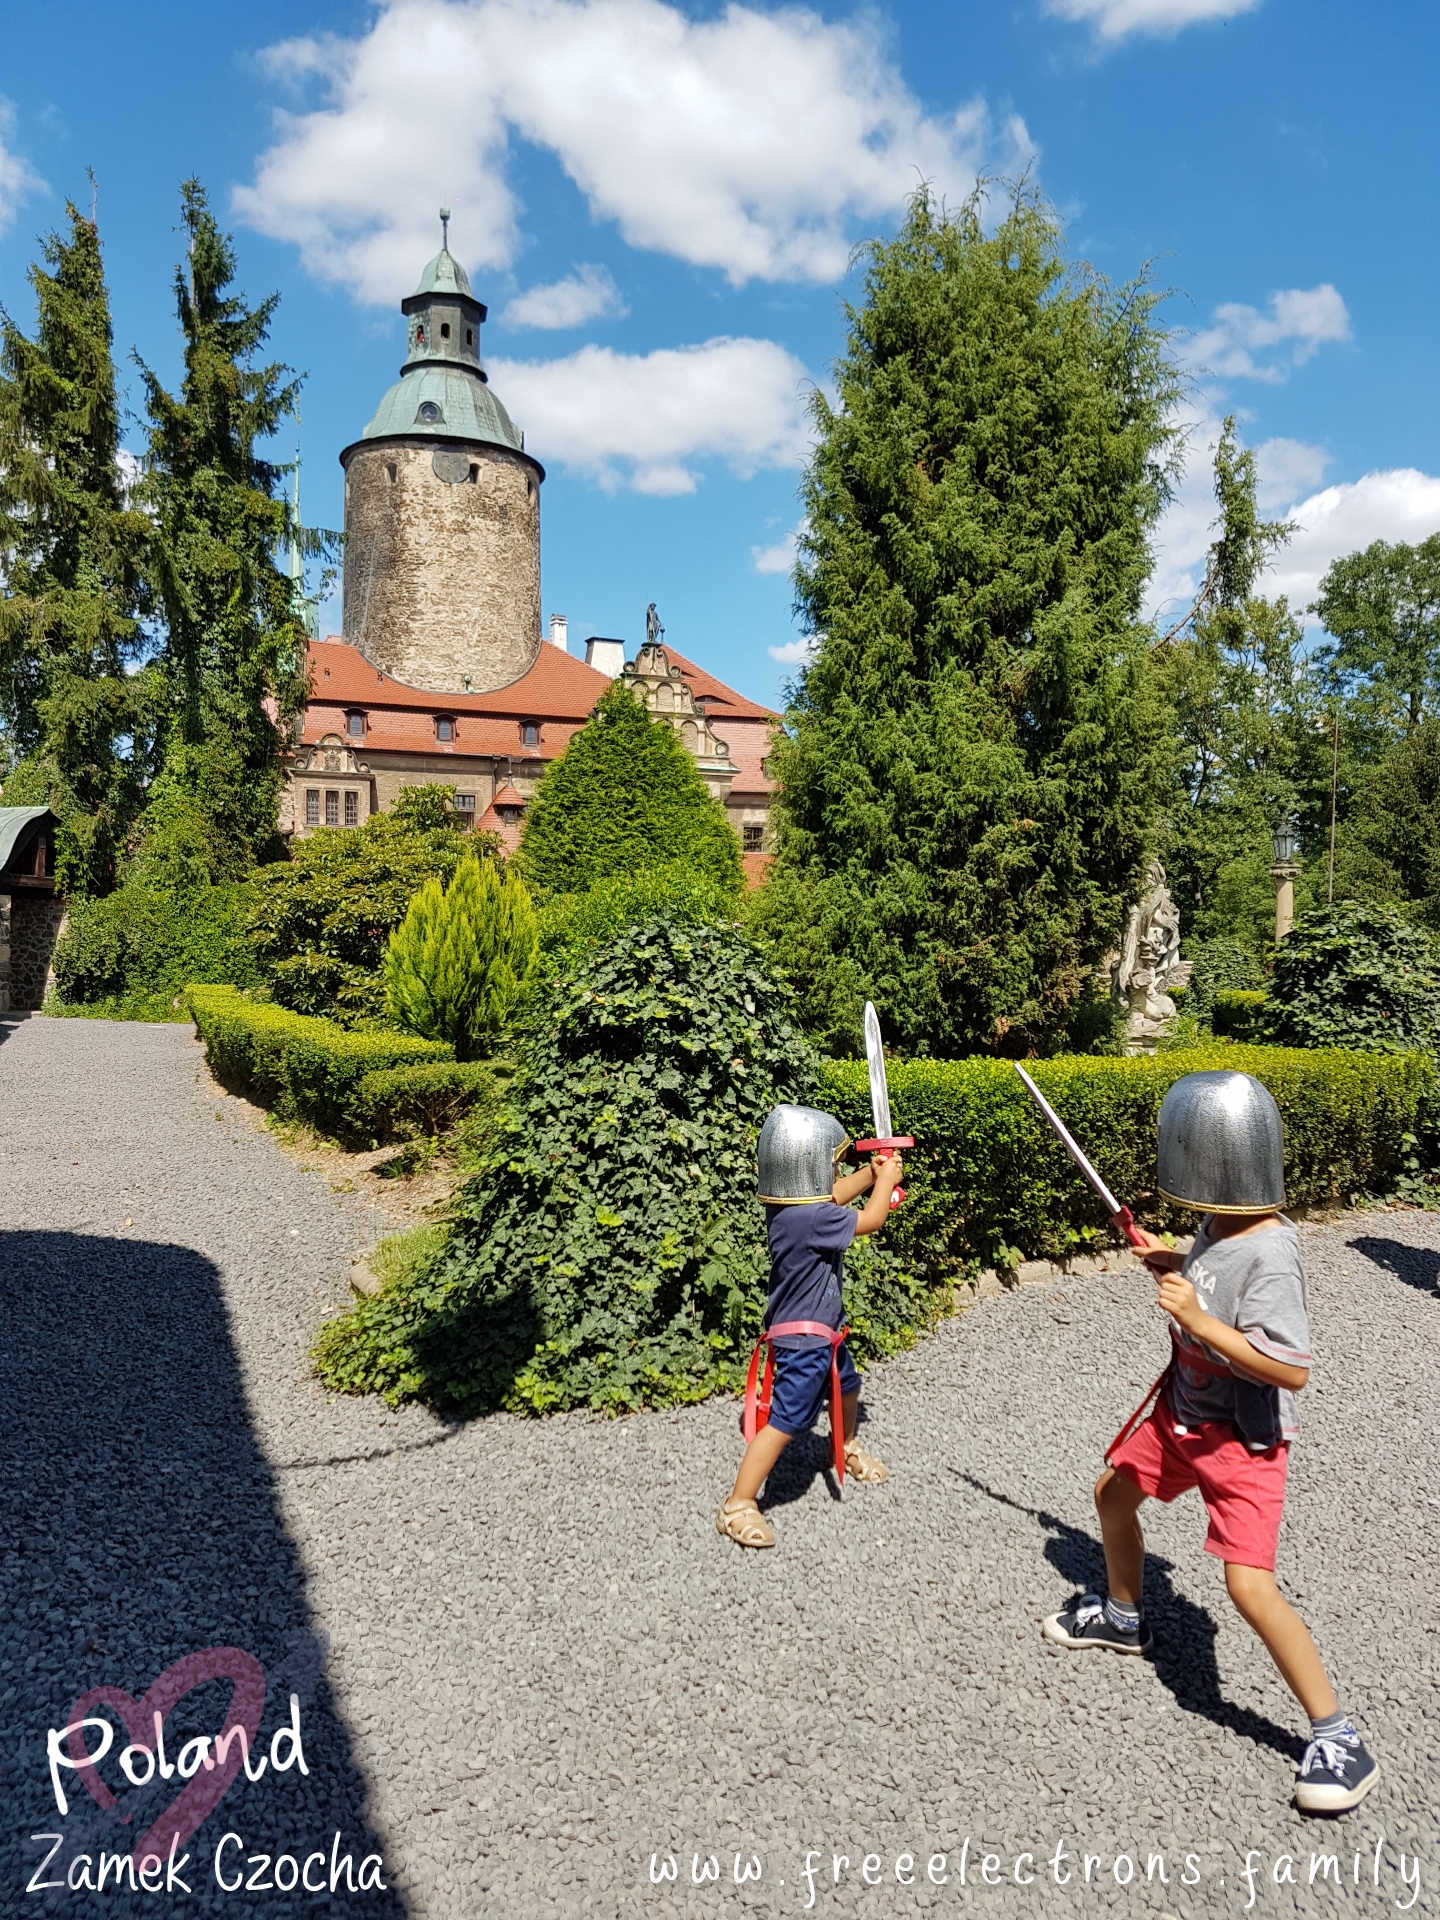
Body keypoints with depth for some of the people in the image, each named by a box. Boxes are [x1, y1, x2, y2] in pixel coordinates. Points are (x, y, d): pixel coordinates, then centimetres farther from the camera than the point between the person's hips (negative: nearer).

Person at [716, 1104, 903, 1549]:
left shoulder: (791, 1204, -3)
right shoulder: (810, 1218, -31)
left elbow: (835, 1195, 17)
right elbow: (872, 1219, -19)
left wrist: (872, 1173, 6)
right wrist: (886, 1180, -2)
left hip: (823, 1331, 10)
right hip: (803, 1340, -10)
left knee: (847, 1386, 30)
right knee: (786, 1421, -6)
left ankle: (846, 1449, 57)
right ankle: (737, 1508, 1)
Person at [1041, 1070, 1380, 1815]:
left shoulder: (1269, 1253, -30)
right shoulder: (1219, 1226, -4)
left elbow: (1292, 1370, -32)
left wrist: (1195, 1318, -33)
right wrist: (1177, 1269, 1)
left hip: (1242, 1438, -9)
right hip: (1182, 1412, 9)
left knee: (1249, 1585, -15)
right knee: (1112, 1495, 22)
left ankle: (1337, 1738, 3)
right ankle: (1124, 1616, 47)